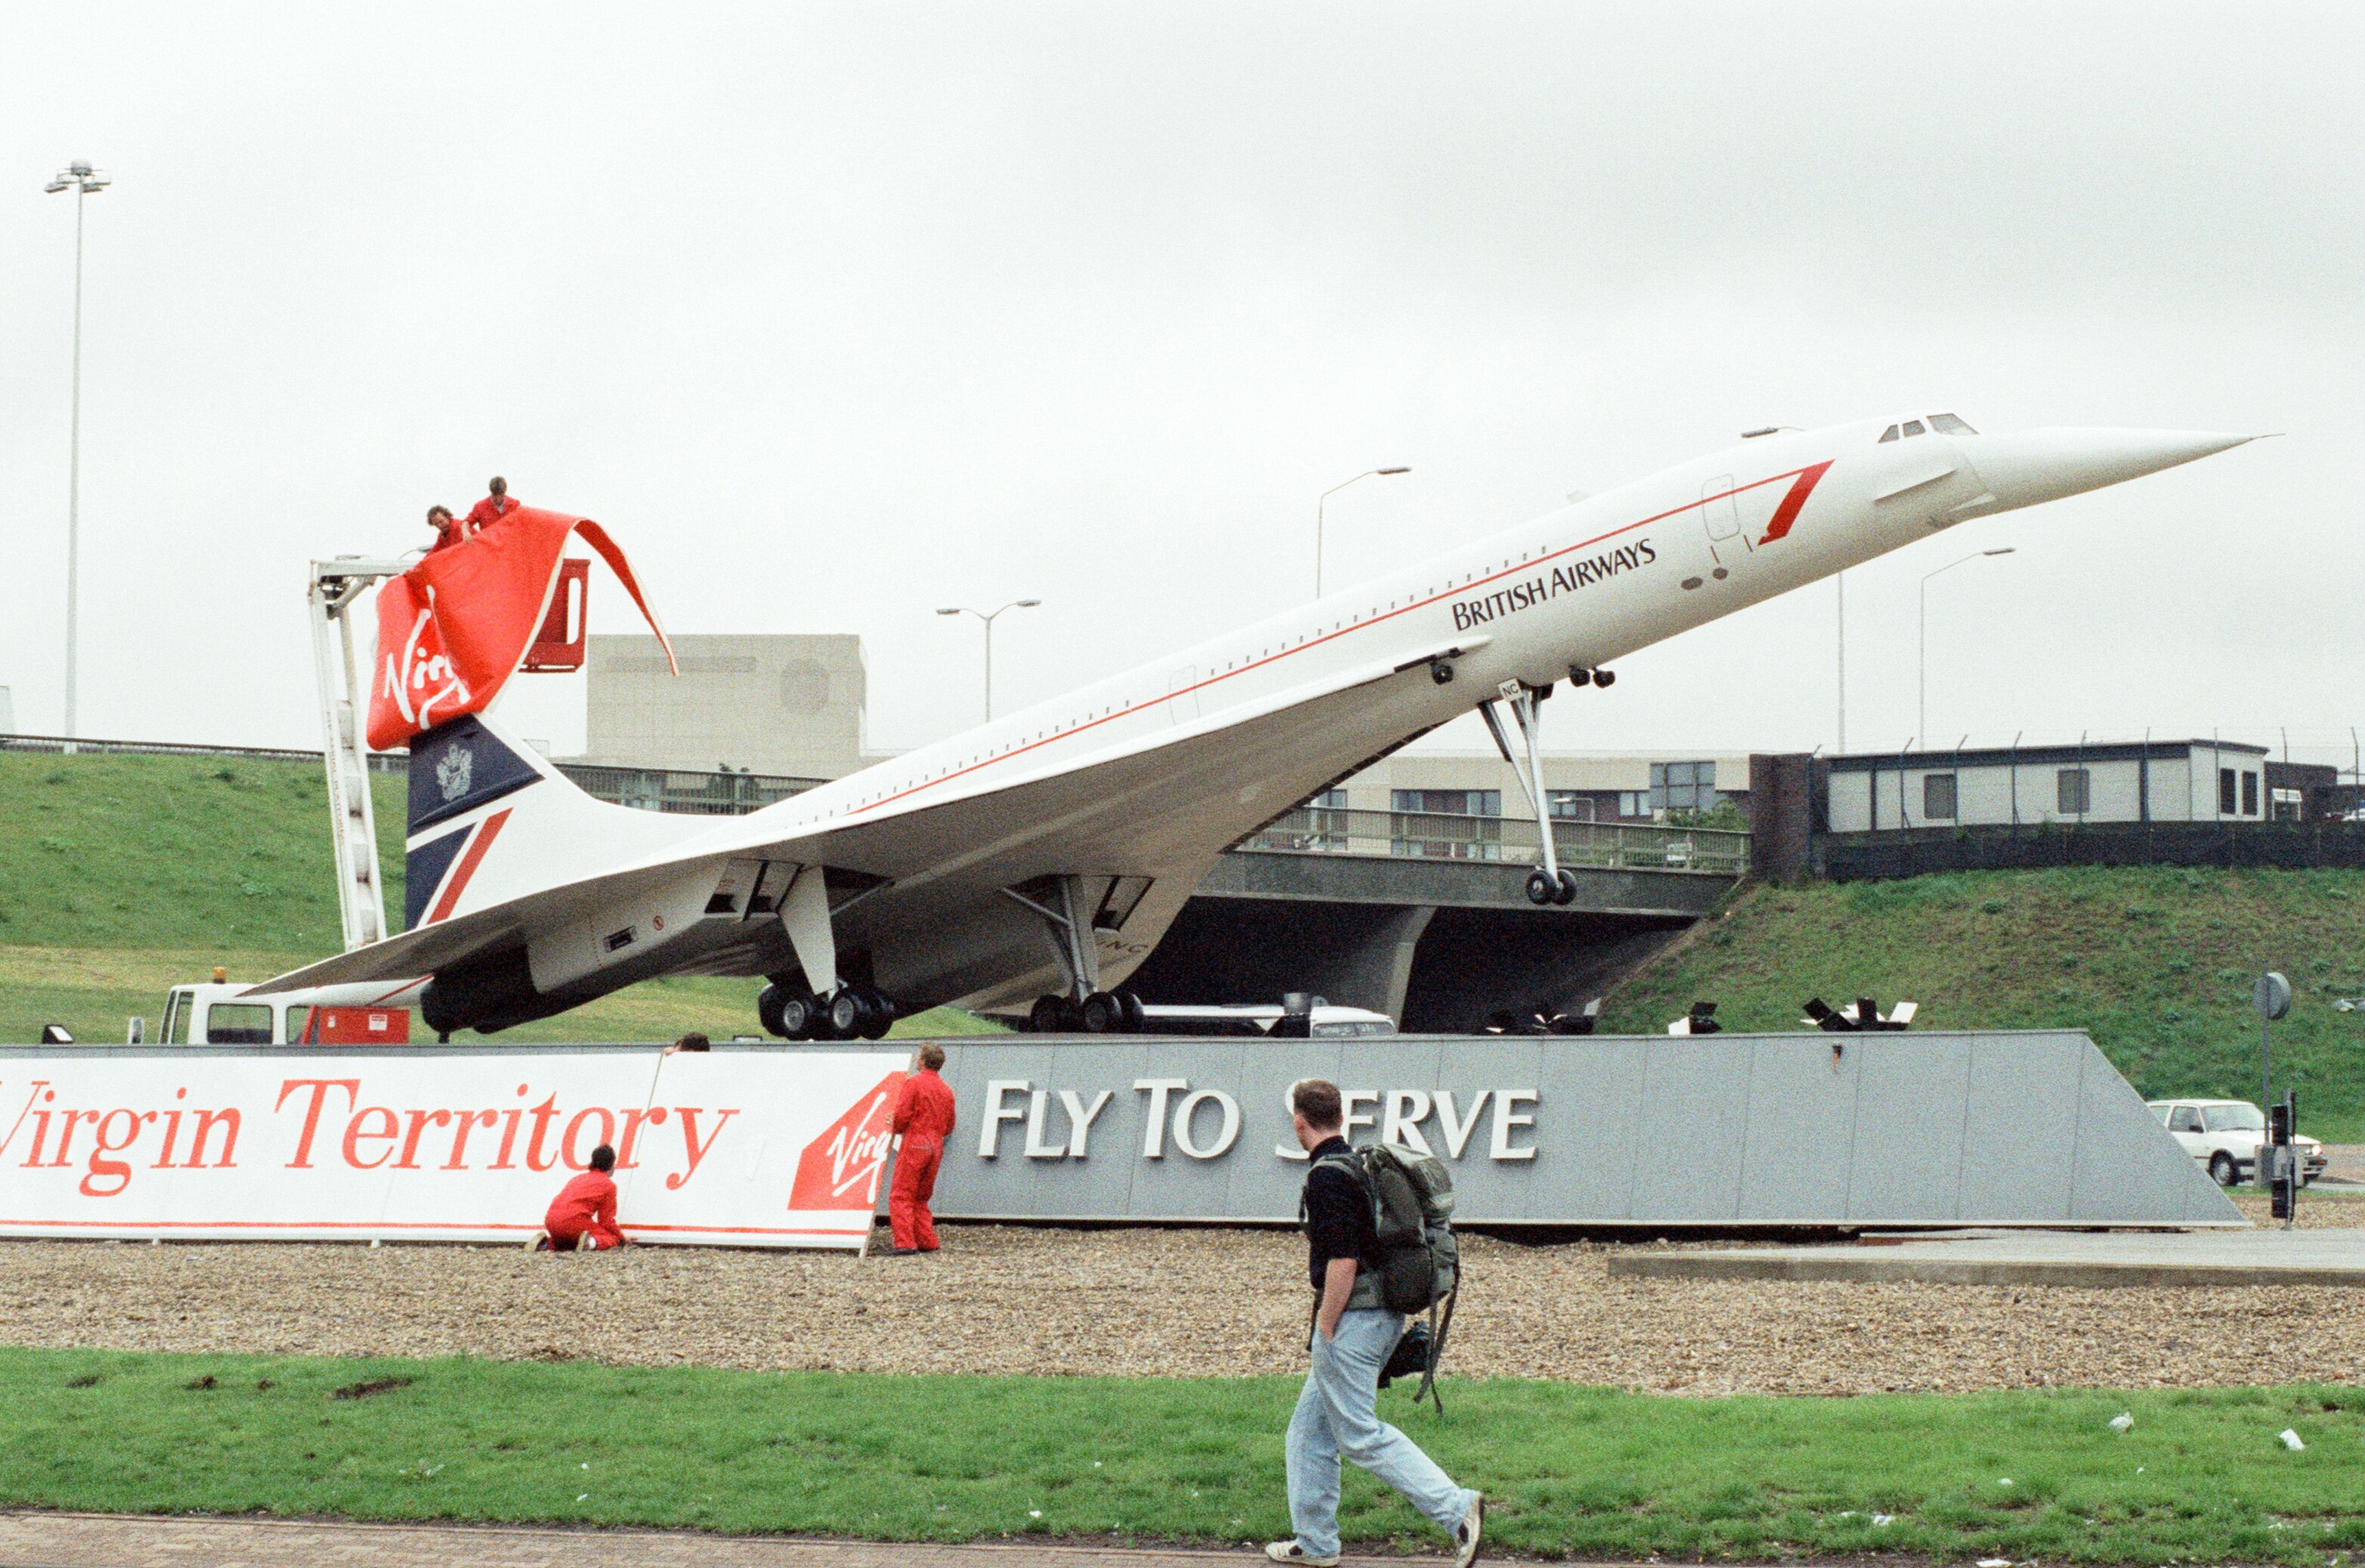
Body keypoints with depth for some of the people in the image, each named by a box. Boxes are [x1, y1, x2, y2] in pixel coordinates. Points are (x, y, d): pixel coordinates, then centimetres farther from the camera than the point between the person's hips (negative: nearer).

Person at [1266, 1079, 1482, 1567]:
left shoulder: (1327, 1176, -15)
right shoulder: (1363, 1167, 15)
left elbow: (1343, 1261, -22)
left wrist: (1326, 1328, -15)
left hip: (1352, 1318, -10)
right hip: (1385, 1317, 10)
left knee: (1360, 1434, -8)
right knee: (1310, 1429, 16)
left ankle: (1457, 1508, -16)